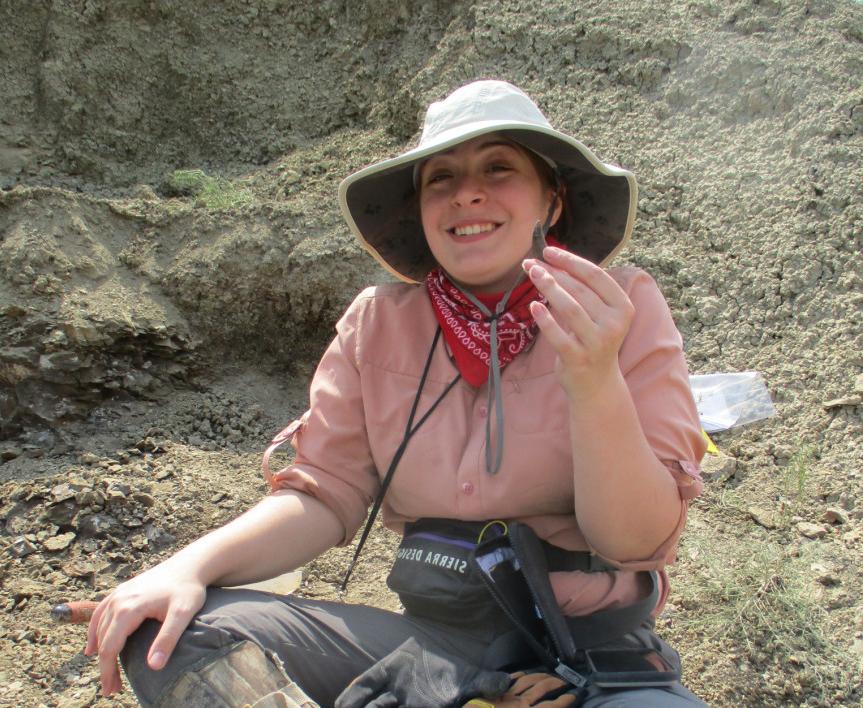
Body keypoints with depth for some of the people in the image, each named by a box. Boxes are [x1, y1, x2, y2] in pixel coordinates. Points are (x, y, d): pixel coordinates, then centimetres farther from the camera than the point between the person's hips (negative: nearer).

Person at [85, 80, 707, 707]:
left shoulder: (624, 306, -5)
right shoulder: (377, 322, 4)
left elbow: (640, 543, -11)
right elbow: (325, 495, 2)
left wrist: (597, 386, -29)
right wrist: (192, 566, -15)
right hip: (430, 635, 3)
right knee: (170, 633, -15)